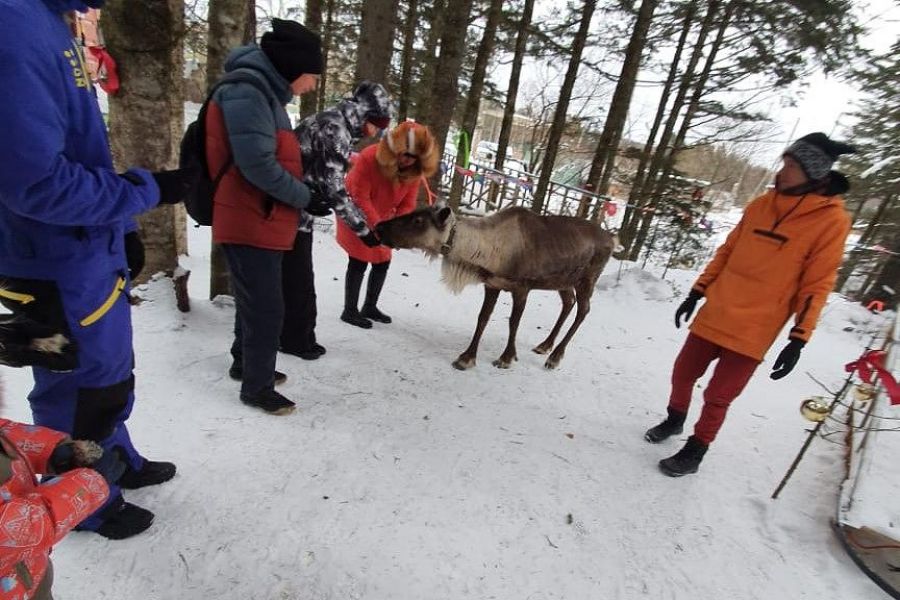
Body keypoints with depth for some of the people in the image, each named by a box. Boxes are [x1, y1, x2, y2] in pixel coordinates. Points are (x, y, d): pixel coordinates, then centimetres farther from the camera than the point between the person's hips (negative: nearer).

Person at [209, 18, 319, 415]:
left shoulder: (263, 91, 16)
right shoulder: (247, 90, -16)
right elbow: (258, 165, -24)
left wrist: (300, 193, 3)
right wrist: (305, 196, -13)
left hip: (261, 221, 10)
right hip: (250, 224, -10)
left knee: (255, 301, 20)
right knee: (266, 307, -2)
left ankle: (245, 364, 38)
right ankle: (257, 387, 14)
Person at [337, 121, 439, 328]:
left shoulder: (415, 170, -12)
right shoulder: (369, 158, -28)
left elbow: (407, 204, -10)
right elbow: (360, 198, -27)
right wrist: (377, 227, -33)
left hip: (380, 219, 6)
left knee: (383, 262, 8)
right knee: (359, 262, -8)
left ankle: (369, 307, 25)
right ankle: (349, 311, 6)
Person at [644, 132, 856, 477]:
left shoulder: (832, 220, -8)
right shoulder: (761, 205, 5)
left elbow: (817, 285, -8)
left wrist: (799, 339, -11)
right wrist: (697, 292, 10)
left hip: (753, 331, -4)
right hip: (715, 314, 5)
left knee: (717, 397, 2)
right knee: (683, 373, 14)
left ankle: (694, 453, 24)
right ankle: (675, 419, 41)